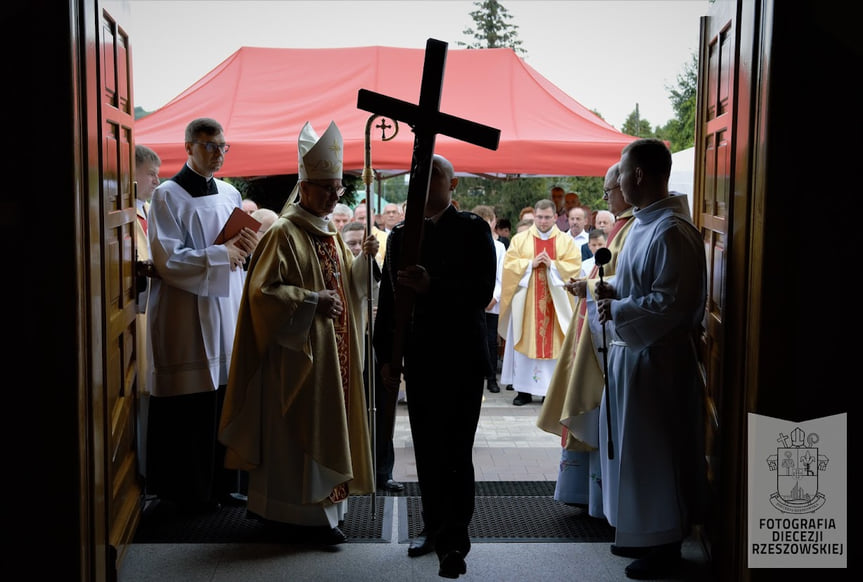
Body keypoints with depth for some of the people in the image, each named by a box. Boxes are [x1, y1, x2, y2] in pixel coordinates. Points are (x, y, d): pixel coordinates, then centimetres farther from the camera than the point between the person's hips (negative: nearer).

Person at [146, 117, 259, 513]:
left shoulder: (230, 195, 13)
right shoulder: (168, 196, -5)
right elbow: (168, 260, -13)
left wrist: (246, 247, -3)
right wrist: (221, 254, -14)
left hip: (227, 311, 6)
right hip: (186, 315, -6)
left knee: (224, 399, 7)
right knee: (190, 408, -2)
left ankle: (219, 483, 19)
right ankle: (189, 491, 10)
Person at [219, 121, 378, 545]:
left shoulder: (330, 233, 14)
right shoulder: (284, 232, -12)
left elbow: (348, 286, 19)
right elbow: (263, 291, -17)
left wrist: (364, 259, 2)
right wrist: (311, 301, -25)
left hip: (333, 352, 9)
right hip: (299, 354, -9)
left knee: (328, 426, 13)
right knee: (301, 431, -3)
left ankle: (323, 503, 24)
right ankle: (300, 514, 7)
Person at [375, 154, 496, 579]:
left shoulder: (472, 229, -2)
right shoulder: (401, 234, 10)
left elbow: (482, 293, -12)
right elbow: (388, 297, 10)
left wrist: (432, 288, -24)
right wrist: (386, 354, 6)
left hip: (462, 358, -4)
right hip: (418, 358, 4)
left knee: (456, 451, -4)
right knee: (426, 450, 11)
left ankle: (455, 540, 4)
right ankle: (434, 526, 24)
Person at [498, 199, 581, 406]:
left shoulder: (566, 241, 7)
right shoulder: (520, 239, 7)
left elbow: (574, 266, -2)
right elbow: (509, 264, 0)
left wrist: (552, 265, -14)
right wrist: (531, 263, -12)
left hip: (555, 301, 0)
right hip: (526, 301, 0)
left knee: (553, 343, 0)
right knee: (524, 343, 1)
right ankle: (524, 390, 6)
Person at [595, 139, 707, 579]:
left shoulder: (671, 232, -20)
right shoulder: (644, 223, 11)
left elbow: (672, 302, -25)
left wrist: (618, 310, -17)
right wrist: (615, 291, 2)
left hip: (654, 358, -10)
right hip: (630, 351, 10)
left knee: (652, 451, 2)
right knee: (631, 446, 17)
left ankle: (663, 545, 17)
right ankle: (642, 533, 31)